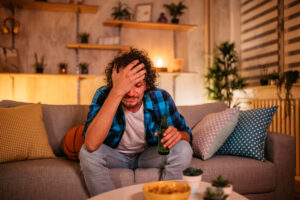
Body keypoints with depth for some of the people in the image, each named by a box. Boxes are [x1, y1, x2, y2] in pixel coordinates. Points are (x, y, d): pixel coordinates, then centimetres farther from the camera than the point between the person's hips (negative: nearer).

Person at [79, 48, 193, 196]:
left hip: (150, 155, 1)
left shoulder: (161, 98, -20)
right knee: (87, 153, -28)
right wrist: (117, 92, -46)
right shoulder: (104, 95, -25)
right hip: (115, 155, 0)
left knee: (183, 150, -24)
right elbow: (91, 145, -41)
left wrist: (178, 134, -34)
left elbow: (187, 134, -7)